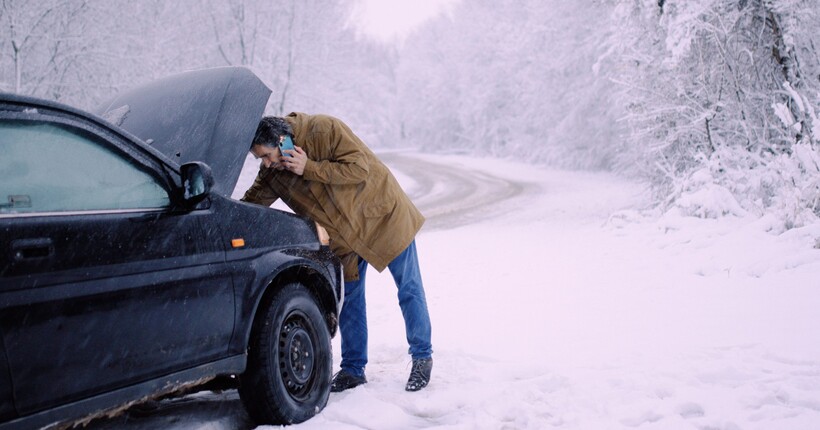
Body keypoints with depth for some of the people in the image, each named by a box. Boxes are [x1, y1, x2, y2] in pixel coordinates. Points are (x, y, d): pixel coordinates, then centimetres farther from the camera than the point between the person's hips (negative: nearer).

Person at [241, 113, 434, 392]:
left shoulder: (324, 130, -24)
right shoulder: (272, 172, -6)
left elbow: (361, 169, -27)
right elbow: (250, 204, -2)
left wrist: (310, 168, -31)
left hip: (384, 216, -5)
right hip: (345, 236, 6)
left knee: (409, 290, 2)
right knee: (349, 299, 7)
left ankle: (422, 358, 16)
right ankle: (353, 369, 19)